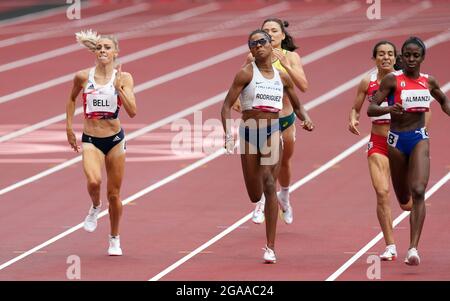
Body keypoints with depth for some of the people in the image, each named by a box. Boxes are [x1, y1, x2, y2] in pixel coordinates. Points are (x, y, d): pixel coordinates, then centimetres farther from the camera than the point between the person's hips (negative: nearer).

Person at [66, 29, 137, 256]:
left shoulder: (124, 78, -6)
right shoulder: (83, 77, -3)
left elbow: (132, 112, -15)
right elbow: (72, 99, 18)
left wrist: (118, 88, -26)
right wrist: (69, 128, 14)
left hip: (115, 139, 0)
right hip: (90, 140, 0)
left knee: (114, 194, 7)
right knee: (93, 181, -28)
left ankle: (115, 239, 27)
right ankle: (95, 207, 7)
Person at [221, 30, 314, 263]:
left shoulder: (282, 77, 7)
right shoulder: (246, 73, -2)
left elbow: (297, 106, 20)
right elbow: (227, 106, -5)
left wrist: (306, 120, -2)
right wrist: (227, 133, -19)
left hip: (273, 133, 0)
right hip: (250, 133, 0)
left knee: (269, 185, -17)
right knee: (255, 196, 3)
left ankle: (270, 248, -14)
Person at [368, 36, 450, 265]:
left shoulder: (429, 81, 5)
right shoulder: (392, 80, -7)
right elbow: (371, 109, -13)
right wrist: (389, 109, -32)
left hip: (419, 138, 1)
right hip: (397, 140, -1)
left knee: (418, 191, -18)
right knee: (403, 198, 13)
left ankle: (413, 248, -24)